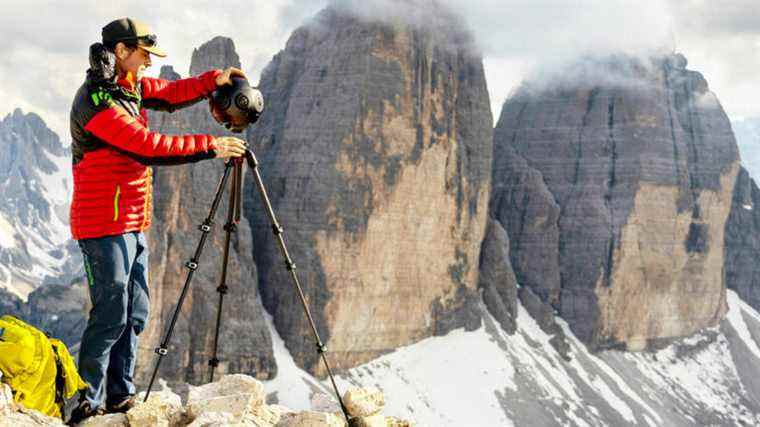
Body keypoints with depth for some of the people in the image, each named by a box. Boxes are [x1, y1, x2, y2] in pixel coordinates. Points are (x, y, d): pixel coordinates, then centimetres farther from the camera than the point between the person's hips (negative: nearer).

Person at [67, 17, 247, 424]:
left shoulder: (128, 85, 10)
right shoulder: (96, 101, -19)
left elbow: (171, 94, 19)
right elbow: (151, 146, -21)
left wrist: (214, 80, 1)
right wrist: (211, 146, -17)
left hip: (133, 223, 10)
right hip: (105, 225, -10)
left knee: (134, 314, 11)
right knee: (110, 315, -10)